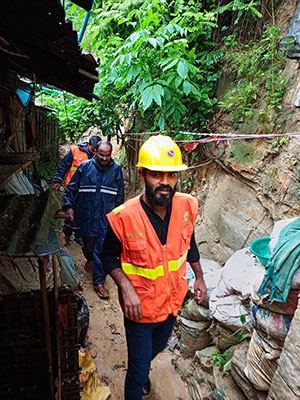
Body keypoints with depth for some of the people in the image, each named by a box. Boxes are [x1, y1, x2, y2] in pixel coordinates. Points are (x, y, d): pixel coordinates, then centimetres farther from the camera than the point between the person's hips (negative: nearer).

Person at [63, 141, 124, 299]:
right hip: (87, 215, 1)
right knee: (88, 243, 17)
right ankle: (90, 260, 53)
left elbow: (120, 195, 9)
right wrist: (68, 206, -5)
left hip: (107, 216, -1)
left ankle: (99, 282, 9)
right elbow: (71, 188, 5)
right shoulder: (84, 167, 0)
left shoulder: (116, 169, 2)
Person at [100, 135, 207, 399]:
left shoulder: (186, 206, -15)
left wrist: (199, 277, 8)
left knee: (157, 347, 33)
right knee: (138, 370, 12)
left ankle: (142, 370, 67)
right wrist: (126, 288, -24)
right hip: (139, 306, -5)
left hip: (172, 301, 5)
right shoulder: (124, 216, -26)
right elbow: (109, 256, -11)